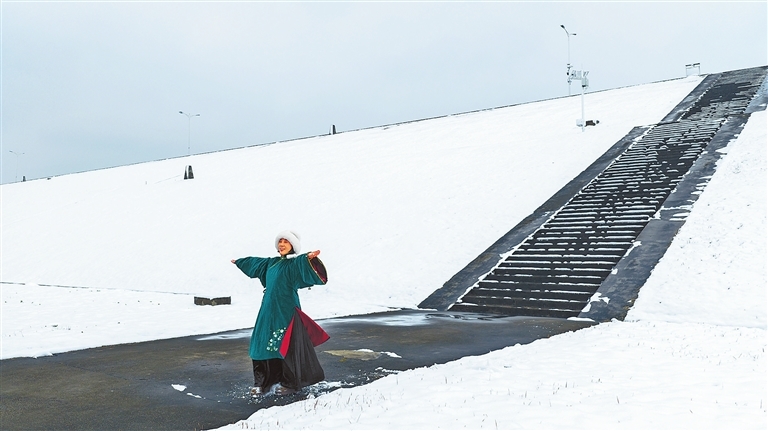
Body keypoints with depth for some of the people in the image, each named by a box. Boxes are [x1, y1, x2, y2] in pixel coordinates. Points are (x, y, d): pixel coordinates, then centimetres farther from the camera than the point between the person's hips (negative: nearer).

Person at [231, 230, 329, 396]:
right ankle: (262, 382, 18)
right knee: (262, 344, 7)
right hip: (268, 310, 7)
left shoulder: (294, 263, -7)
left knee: (286, 346, -1)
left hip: (286, 311, -7)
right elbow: (255, 262, 34)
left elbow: (303, 263, -30)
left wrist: (309, 258, -52)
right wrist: (239, 262, 49)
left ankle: (289, 383, 13)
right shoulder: (271, 263, 15)